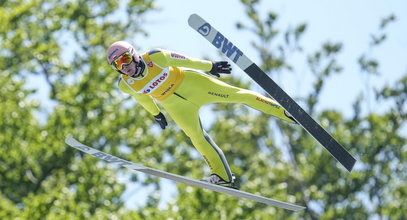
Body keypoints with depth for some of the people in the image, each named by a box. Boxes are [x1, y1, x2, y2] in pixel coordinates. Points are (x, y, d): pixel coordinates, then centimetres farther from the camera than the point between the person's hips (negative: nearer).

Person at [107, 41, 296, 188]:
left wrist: (210, 66, -2)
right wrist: (155, 113, 21)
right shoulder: (125, 85, -16)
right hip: (176, 106, 3)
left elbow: (184, 61, -13)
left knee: (237, 94, -6)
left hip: (190, 83, -3)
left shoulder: (156, 57, -27)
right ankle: (223, 177, 11)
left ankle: (285, 112, 0)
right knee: (196, 137, -2)